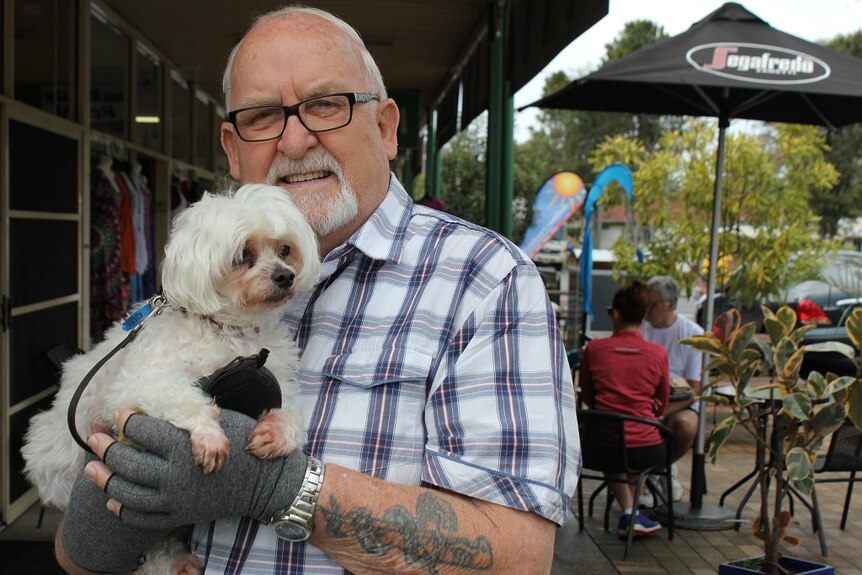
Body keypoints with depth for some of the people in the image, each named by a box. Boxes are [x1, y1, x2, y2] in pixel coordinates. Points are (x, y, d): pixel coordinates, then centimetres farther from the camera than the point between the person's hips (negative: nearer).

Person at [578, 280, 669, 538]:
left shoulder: (594, 348, -4)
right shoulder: (658, 353, -3)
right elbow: (661, 406, 10)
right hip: (646, 449, 0)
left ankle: (629, 512, 24)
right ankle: (632, 512, 33)